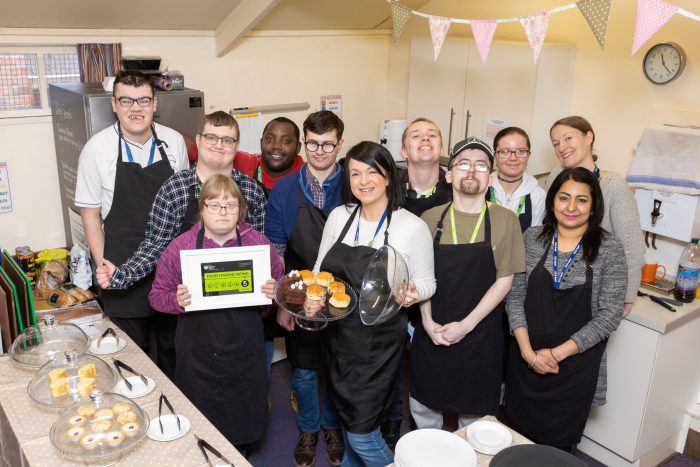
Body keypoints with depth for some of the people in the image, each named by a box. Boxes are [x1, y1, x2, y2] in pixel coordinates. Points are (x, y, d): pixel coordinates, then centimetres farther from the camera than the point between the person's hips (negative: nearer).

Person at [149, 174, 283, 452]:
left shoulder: (258, 242, -3)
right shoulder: (180, 247, -6)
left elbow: (280, 283, 10)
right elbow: (157, 295, 1)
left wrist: (275, 290, -13)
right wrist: (177, 301, -19)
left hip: (246, 353, 1)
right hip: (198, 357, -1)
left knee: (244, 418, 17)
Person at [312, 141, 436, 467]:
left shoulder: (412, 227, -11)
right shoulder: (339, 216, 1)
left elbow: (427, 282, -3)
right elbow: (320, 270, 9)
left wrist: (413, 292, -25)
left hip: (378, 343, -4)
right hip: (336, 334, 5)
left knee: (361, 432, 0)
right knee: (347, 418, 21)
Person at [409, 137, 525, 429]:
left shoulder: (505, 220, -6)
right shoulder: (431, 219, 0)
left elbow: (505, 280, -7)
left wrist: (466, 325, -13)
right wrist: (427, 321, -9)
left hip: (480, 335, -2)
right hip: (432, 332, 2)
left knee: (474, 413, 12)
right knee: (423, 405, 15)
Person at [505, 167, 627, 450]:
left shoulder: (609, 250, -9)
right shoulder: (532, 239, -2)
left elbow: (610, 315, -11)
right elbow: (515, 296, -1)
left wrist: (558, 353, -14)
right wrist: (527, 351, -12)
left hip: (576, 366, -2)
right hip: (526, 360, 2)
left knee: (556, 447, 12)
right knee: (520, 439, 15)